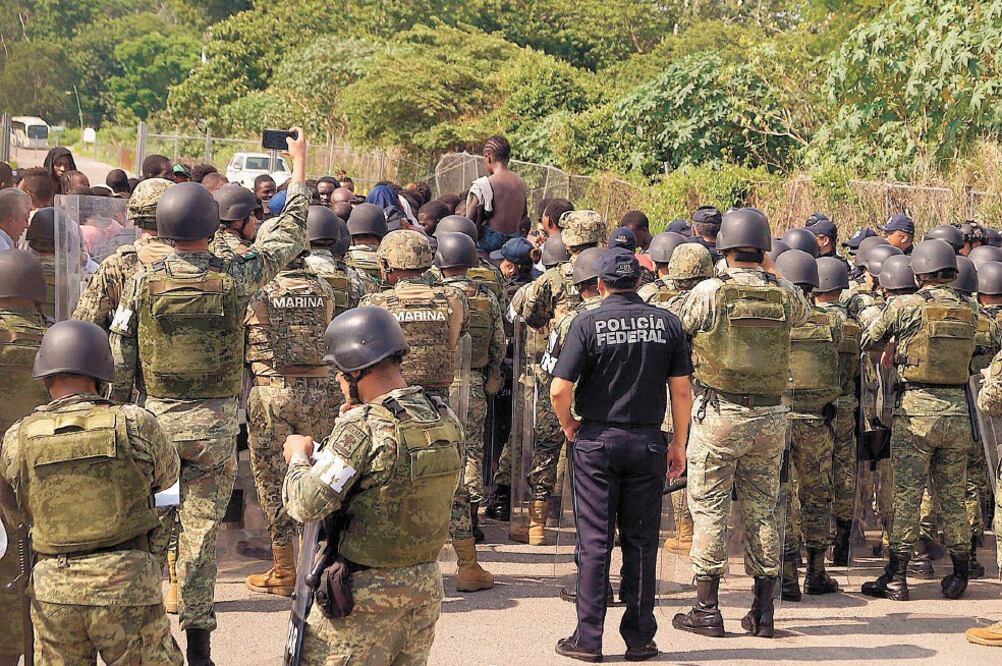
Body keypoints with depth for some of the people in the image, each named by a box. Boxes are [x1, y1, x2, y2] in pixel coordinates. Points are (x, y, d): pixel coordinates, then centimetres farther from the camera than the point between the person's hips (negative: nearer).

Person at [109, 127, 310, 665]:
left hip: (154, 419, 1)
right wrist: (299, 163, 18)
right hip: (215, 424, -1)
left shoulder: (142, 283, -4)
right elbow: (291, 234, 7)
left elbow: (118, 362, 0)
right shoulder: (235, 277, -7)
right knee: (202, 530, 4)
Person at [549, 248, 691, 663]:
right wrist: (679, 444, 11)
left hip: (597, 441, -2)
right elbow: (681, 390, 2)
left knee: (594, 542, 3)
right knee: (641, 543, 8)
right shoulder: (666, 323, 1)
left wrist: (568, 426, 6)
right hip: (648, 442, 2)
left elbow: (559, 390, -12)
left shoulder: (587, 324, -7)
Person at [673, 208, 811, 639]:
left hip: (718, 413, -3)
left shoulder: (708, 292, -9)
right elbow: (804, 313, 23)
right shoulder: (785, 295, 1)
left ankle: (707, 608, 3)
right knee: (762, 508, 10)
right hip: (770, 416, 4)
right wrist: (772, 274, 23)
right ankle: (763, 612, 14)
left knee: (708, 506, 3)